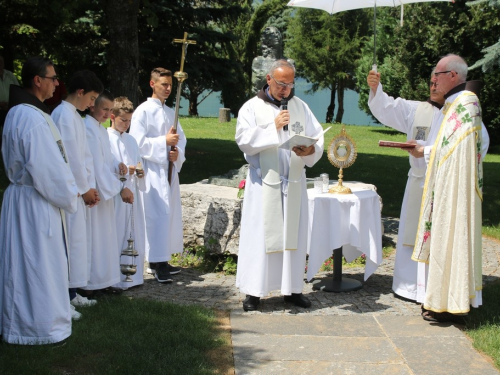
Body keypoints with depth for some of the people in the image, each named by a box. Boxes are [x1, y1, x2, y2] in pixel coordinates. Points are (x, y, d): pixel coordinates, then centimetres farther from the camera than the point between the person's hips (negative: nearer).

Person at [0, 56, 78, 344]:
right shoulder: (33, 117, -20)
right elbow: (46, 167, -23)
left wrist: (67, 190, 14)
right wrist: (69, 196, -9)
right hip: (36, 202, -10)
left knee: (24, 263, 16)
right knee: (39, 264, 1)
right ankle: (40, 326, 11)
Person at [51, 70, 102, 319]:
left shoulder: (75, 116, 15)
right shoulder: (64, 114, -15)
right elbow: (71, 157, -18)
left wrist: (90, 187, 6)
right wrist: (85, 189, -9)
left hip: (78, 190, 10)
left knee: (77, 240, 14)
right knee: (68, 241, -6)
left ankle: (70, 293, 24)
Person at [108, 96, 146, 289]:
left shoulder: (131, 140, 16)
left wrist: (140, 172, -1)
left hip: (132, 194, 7)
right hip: (115, 195, -6)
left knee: (135, 235, 8)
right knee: (117, 236, -5)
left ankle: (133, 276, 19)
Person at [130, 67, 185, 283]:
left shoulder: (170, 112, 14)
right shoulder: (143, 111, -6)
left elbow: (181, 137, 15)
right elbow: (137, 142, -13)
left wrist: (178, 153, -5)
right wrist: (165, 141, -16)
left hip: (170, 170, 8)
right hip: (153, 171, -7)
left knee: (170, 214, 9)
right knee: (158, 215, -11)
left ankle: (162, 261, 18)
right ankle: (157, 262, -6)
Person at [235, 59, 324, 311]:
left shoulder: (300, 107, 10)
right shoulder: (252, 107, 1)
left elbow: (318, 137, 3)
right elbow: (243, 139, -12)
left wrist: (311, 150, -18)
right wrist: (273, 127, -18)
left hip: (294, 183, 3)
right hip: (264, 183, -3)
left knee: (293, 233, 6)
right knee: (260, 234, -2)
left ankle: (292, 288, 15)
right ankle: (254, 291, 5)